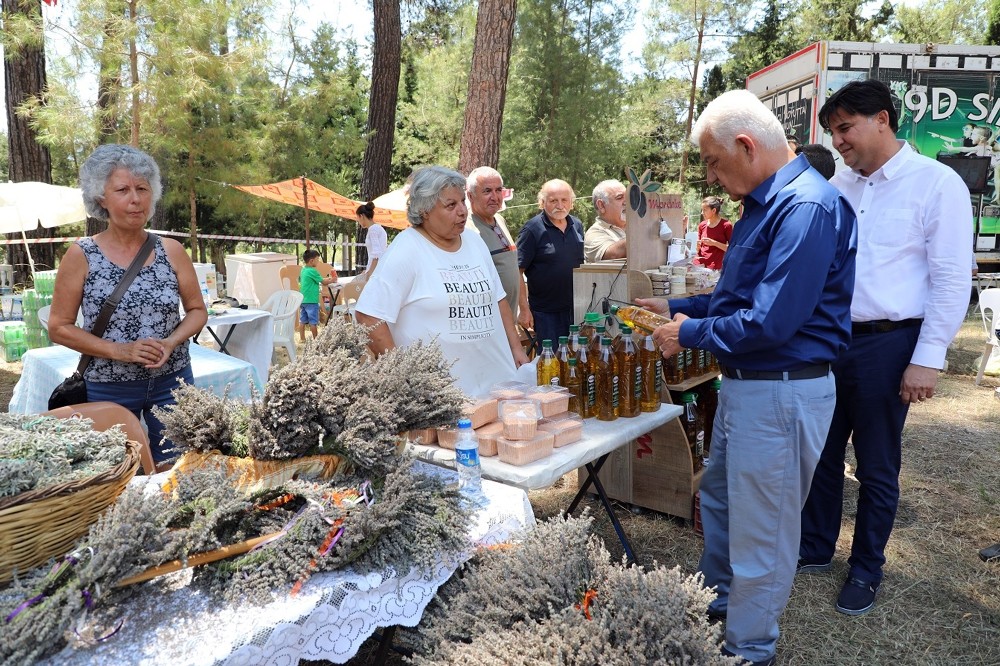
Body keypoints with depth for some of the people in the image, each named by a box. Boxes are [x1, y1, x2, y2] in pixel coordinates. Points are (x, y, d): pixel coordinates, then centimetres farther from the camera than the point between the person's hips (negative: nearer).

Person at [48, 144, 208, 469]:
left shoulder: (171, 251, -1)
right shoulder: (81, 255, -6)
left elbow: (197, 310, 6)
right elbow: (59, 327, -4)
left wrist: (171, 342, -13)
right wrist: (119, 351, -17)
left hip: (172, 381, 1)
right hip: (108, 388, -1)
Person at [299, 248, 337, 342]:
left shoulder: (303, 270, 11)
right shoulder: (313, 271, -15)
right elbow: (323, 282, -8)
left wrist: (328, 278, 16)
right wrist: (332, 280, 8)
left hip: (303, 300, 8)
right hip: (311, 301, -8)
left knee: (303, 321, 12)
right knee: (313, 322, 0)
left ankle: (302, 338, 17)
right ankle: (315, 339, 6)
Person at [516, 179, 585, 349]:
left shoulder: (577, 226, 7)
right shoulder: (532, 229, -10)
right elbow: (518, 272, -12)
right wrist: (524, 309, -16)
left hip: (576, 309, 5)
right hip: (545, 311, -5)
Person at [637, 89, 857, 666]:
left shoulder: (806, 207, -23)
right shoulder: (767, 203, 10)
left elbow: (771, 321, -28)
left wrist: (690, 333, -15)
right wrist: (676, 307, 12)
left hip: (782, 391, -10)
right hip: (746, 384, 10)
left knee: (761, 531, 7)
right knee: (720, 497, 25)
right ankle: (719, 597, 47)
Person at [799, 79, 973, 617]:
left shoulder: (937, 184, -7)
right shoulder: (838, 188, 10)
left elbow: (952, 280, -10)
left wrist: (928, 358, -13)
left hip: (886, 345, -5)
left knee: (877, 469, 10)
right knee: (821, 455, 15)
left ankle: (866, 570, 29)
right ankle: (815, 549, 34)